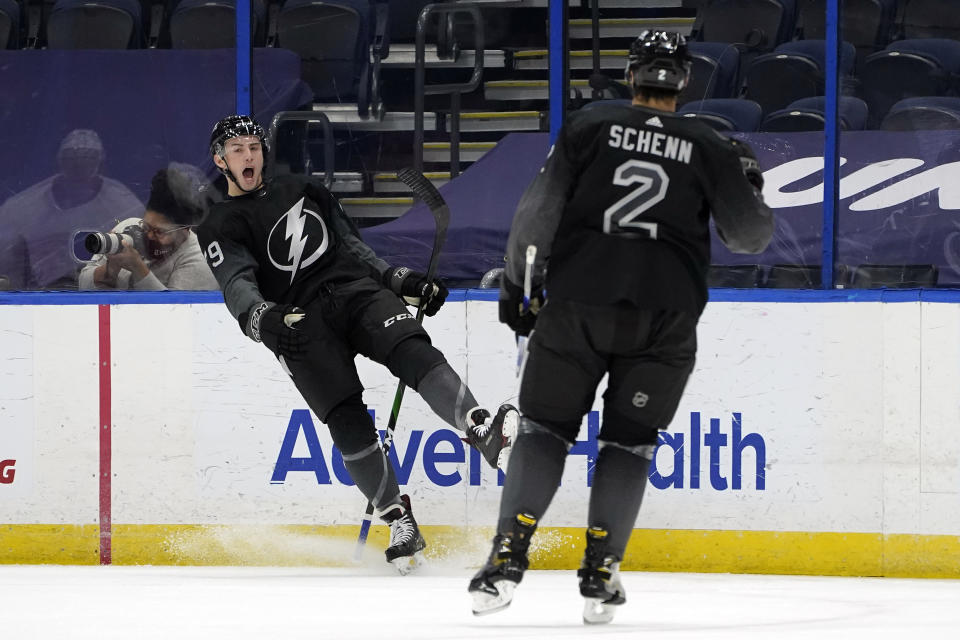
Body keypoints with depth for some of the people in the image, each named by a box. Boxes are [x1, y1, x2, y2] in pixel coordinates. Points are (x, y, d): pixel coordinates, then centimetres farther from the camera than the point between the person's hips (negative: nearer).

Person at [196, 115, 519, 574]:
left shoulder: (300, 191, 26)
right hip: (299, 324, -3)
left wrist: (403, 281, 20)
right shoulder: (220, 228, 10)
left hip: (357, 292, 3)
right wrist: (263, 318, -29)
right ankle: (399, 520, -10)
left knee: (411, 351, -26)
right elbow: (236, 285, -8)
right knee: (346, 420, -17)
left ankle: (484, 431, -44)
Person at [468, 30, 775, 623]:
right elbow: (750, 235, 10)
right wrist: (750, 184, 30)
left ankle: (508, 556, -4)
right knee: (629, 441, 12)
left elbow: (538, 213, 2)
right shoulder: (711, 149, 5)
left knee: (546, 428, 10)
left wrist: (518, 284, 13)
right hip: (665, 320, 0)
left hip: (577, 304, 0)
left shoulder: (589, 128, 3)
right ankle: (600, 574, 3)